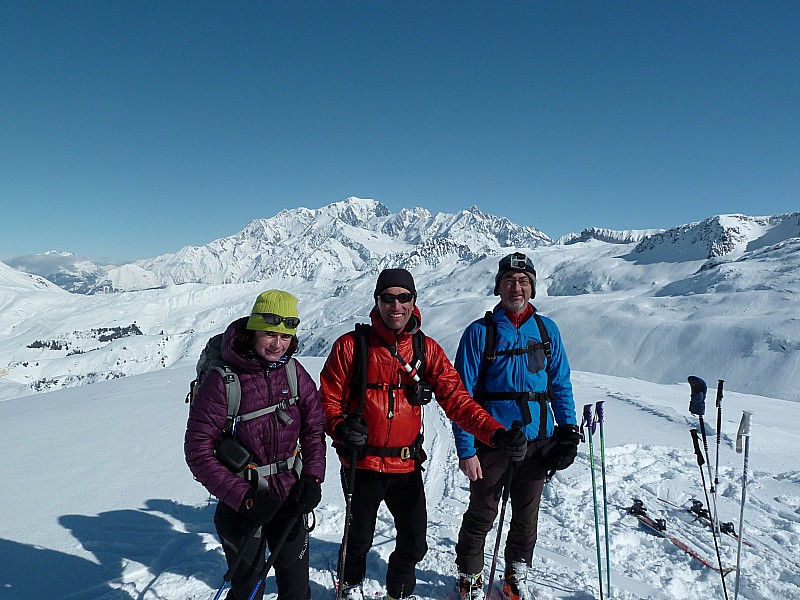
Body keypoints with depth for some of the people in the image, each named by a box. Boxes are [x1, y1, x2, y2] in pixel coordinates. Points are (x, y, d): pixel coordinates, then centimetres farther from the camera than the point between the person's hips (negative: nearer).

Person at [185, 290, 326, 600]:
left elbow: (314, 429, 3)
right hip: (243, 503, -4)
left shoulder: (294, 373, -6)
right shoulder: (221, 381, -19)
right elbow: (198, 451, -15)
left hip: (290, 497, 4)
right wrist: (243, 497, -20)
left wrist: (312, 477, -10)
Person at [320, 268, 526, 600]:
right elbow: (328, 400, -4)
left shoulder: (428, 350, -2)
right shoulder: (351, 346, -9)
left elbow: (457, 399, -8)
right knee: (360, 538, 16)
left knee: (414, 544, 10)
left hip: (408, 465, 2)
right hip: (362, 464, -2)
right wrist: (340, 427, -25)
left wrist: (496, 433, -21)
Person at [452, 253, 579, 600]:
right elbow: (463, 395, -7)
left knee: (527, 515, 16)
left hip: (537, 441, 3)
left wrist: (568, 429, 1)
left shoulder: (547, 330, 5)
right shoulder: (480, 332, -5)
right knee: (482, 515, 9)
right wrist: (465, 449, -11)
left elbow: (560, 385, 11)